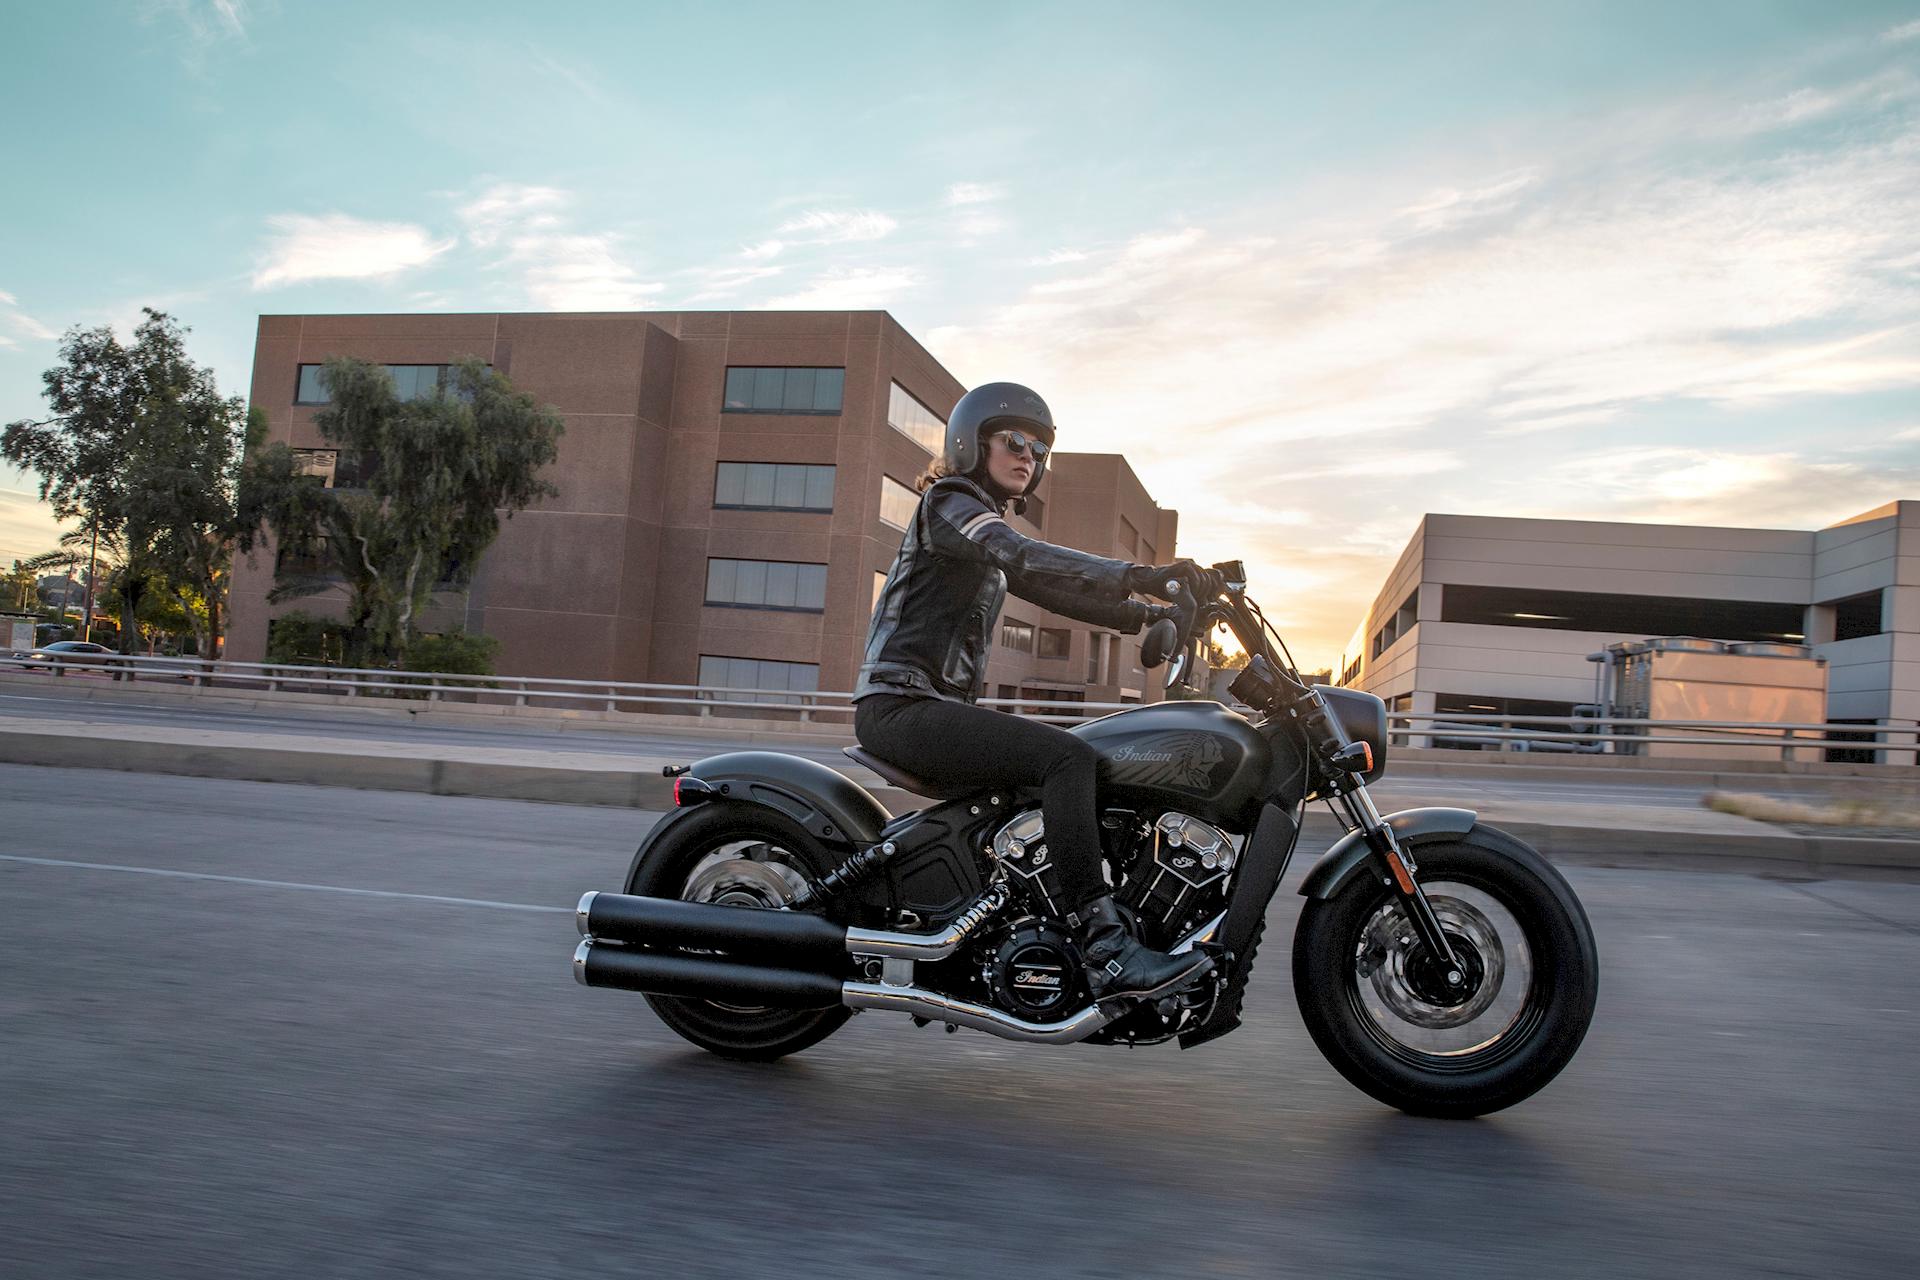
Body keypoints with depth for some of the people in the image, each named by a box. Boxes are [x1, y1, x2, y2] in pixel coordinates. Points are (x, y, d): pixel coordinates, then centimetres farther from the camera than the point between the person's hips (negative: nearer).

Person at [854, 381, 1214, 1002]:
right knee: (1069, 758, -25)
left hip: (943, 707, 10)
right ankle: (1106, 950, -30)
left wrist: (1154, 615, 5)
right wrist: (1141, 574, -33)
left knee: (1078, 759, 6)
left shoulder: (991, 525, 26)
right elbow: (1023, 558, -23)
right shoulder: (949, 502, -4)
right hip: (902, 705, -10)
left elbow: (1057, 592, 18)